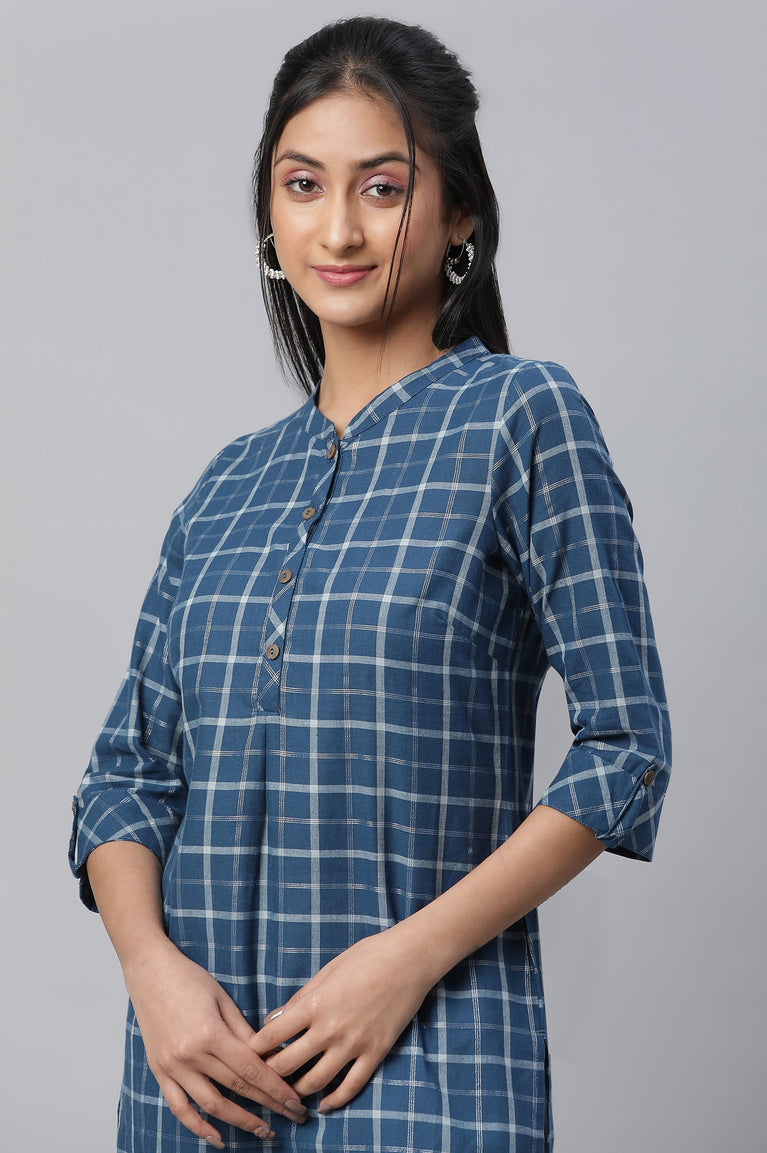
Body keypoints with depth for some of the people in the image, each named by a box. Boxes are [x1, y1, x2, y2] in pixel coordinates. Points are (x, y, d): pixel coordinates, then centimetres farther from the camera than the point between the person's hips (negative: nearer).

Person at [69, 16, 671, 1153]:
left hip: (425, 1058, -4)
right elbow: (129, 770, 9)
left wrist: (409, 955, -15)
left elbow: (626, 745, -8)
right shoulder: (231, 485, 10)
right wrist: (153, 963, -9)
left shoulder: (522, 415, -4)